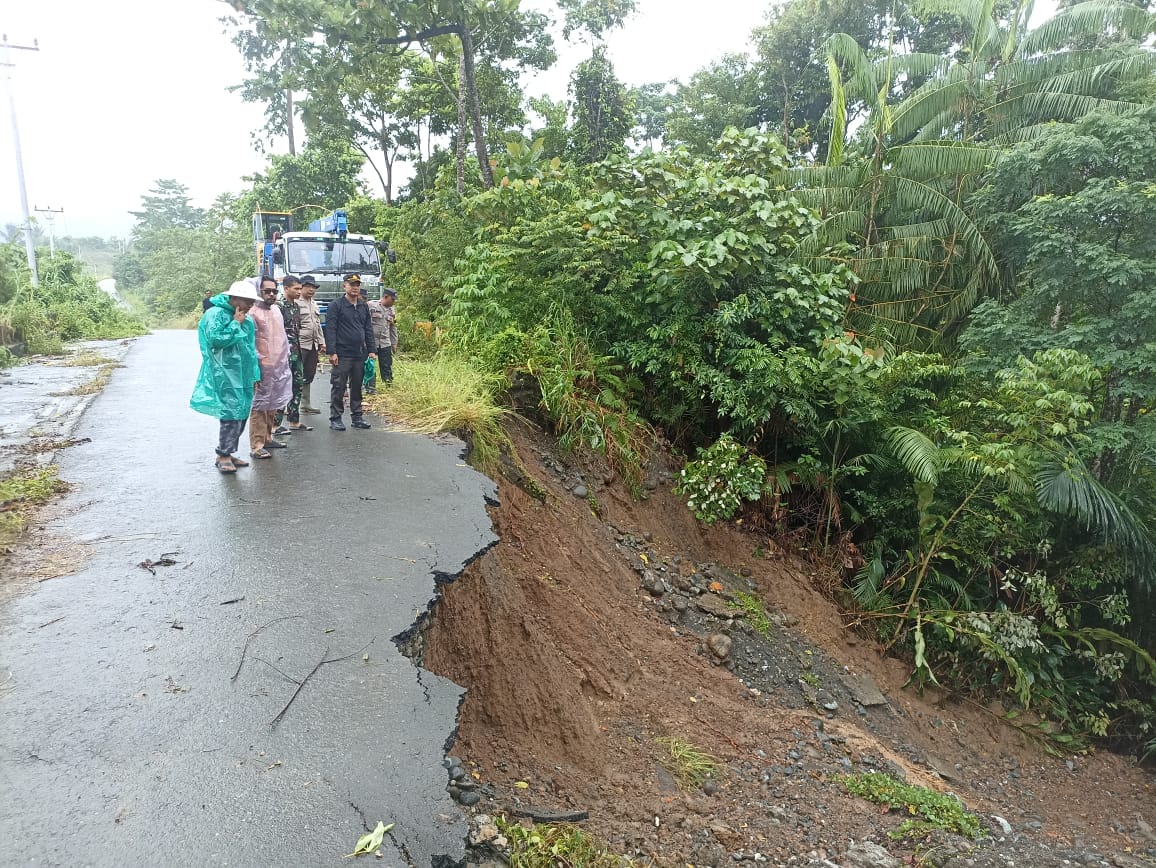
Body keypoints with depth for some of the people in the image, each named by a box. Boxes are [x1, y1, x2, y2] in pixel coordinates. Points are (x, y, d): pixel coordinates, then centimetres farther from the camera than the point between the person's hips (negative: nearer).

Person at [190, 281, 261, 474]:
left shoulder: (246, 319, 16)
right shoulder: (215, 314, -8)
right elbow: (215, 339, -21)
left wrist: (254, 374, 18)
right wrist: (235, 324, -14)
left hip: (243, 375, 9)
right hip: (225, 375, -9)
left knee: (242, 414, 11)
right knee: (232, 413, -11)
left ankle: (228, 452, 22)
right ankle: (223, 455, 1)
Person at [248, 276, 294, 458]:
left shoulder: (276, 309, 14)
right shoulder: (253, 312, -12)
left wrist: (286, 352, 18)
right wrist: (258, 360, -18)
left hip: (279, 366, 8)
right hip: (263, 366, -8)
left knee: (272, 404, 16)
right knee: (259, 405, -6)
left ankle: (267, 437, 28)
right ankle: (256, 445, -4)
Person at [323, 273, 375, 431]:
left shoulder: (364, 306, 13)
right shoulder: (336, 305, -4)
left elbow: (369, 329, 16)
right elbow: (330, 330, -9)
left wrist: (371, 350, 10)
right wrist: (332, 352, -15)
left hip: (360, 354, 5)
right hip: (342, 354, -5)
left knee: (357, 387, 11)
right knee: (338, 388, -1)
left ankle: (357, 417, 19)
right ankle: (335, 418, 5)